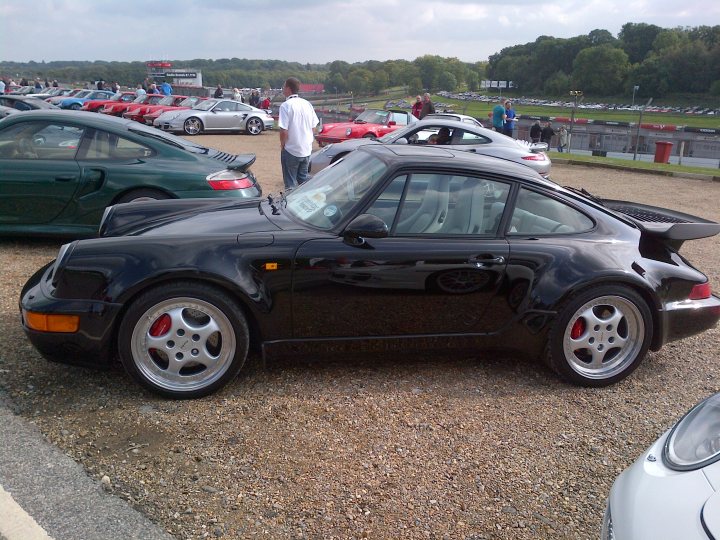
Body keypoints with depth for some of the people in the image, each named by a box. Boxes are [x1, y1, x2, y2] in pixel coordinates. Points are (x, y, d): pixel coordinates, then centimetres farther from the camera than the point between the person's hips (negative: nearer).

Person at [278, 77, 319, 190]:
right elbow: (314, 128, 8)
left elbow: (284, 131, -19)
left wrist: (282, 145, -3)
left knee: (290, 184, 4)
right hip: (307, 150, 6)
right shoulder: (307, 104, 4)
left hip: (291, 151, -6)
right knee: (303, 180, 17)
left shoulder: (286, 105, -15)